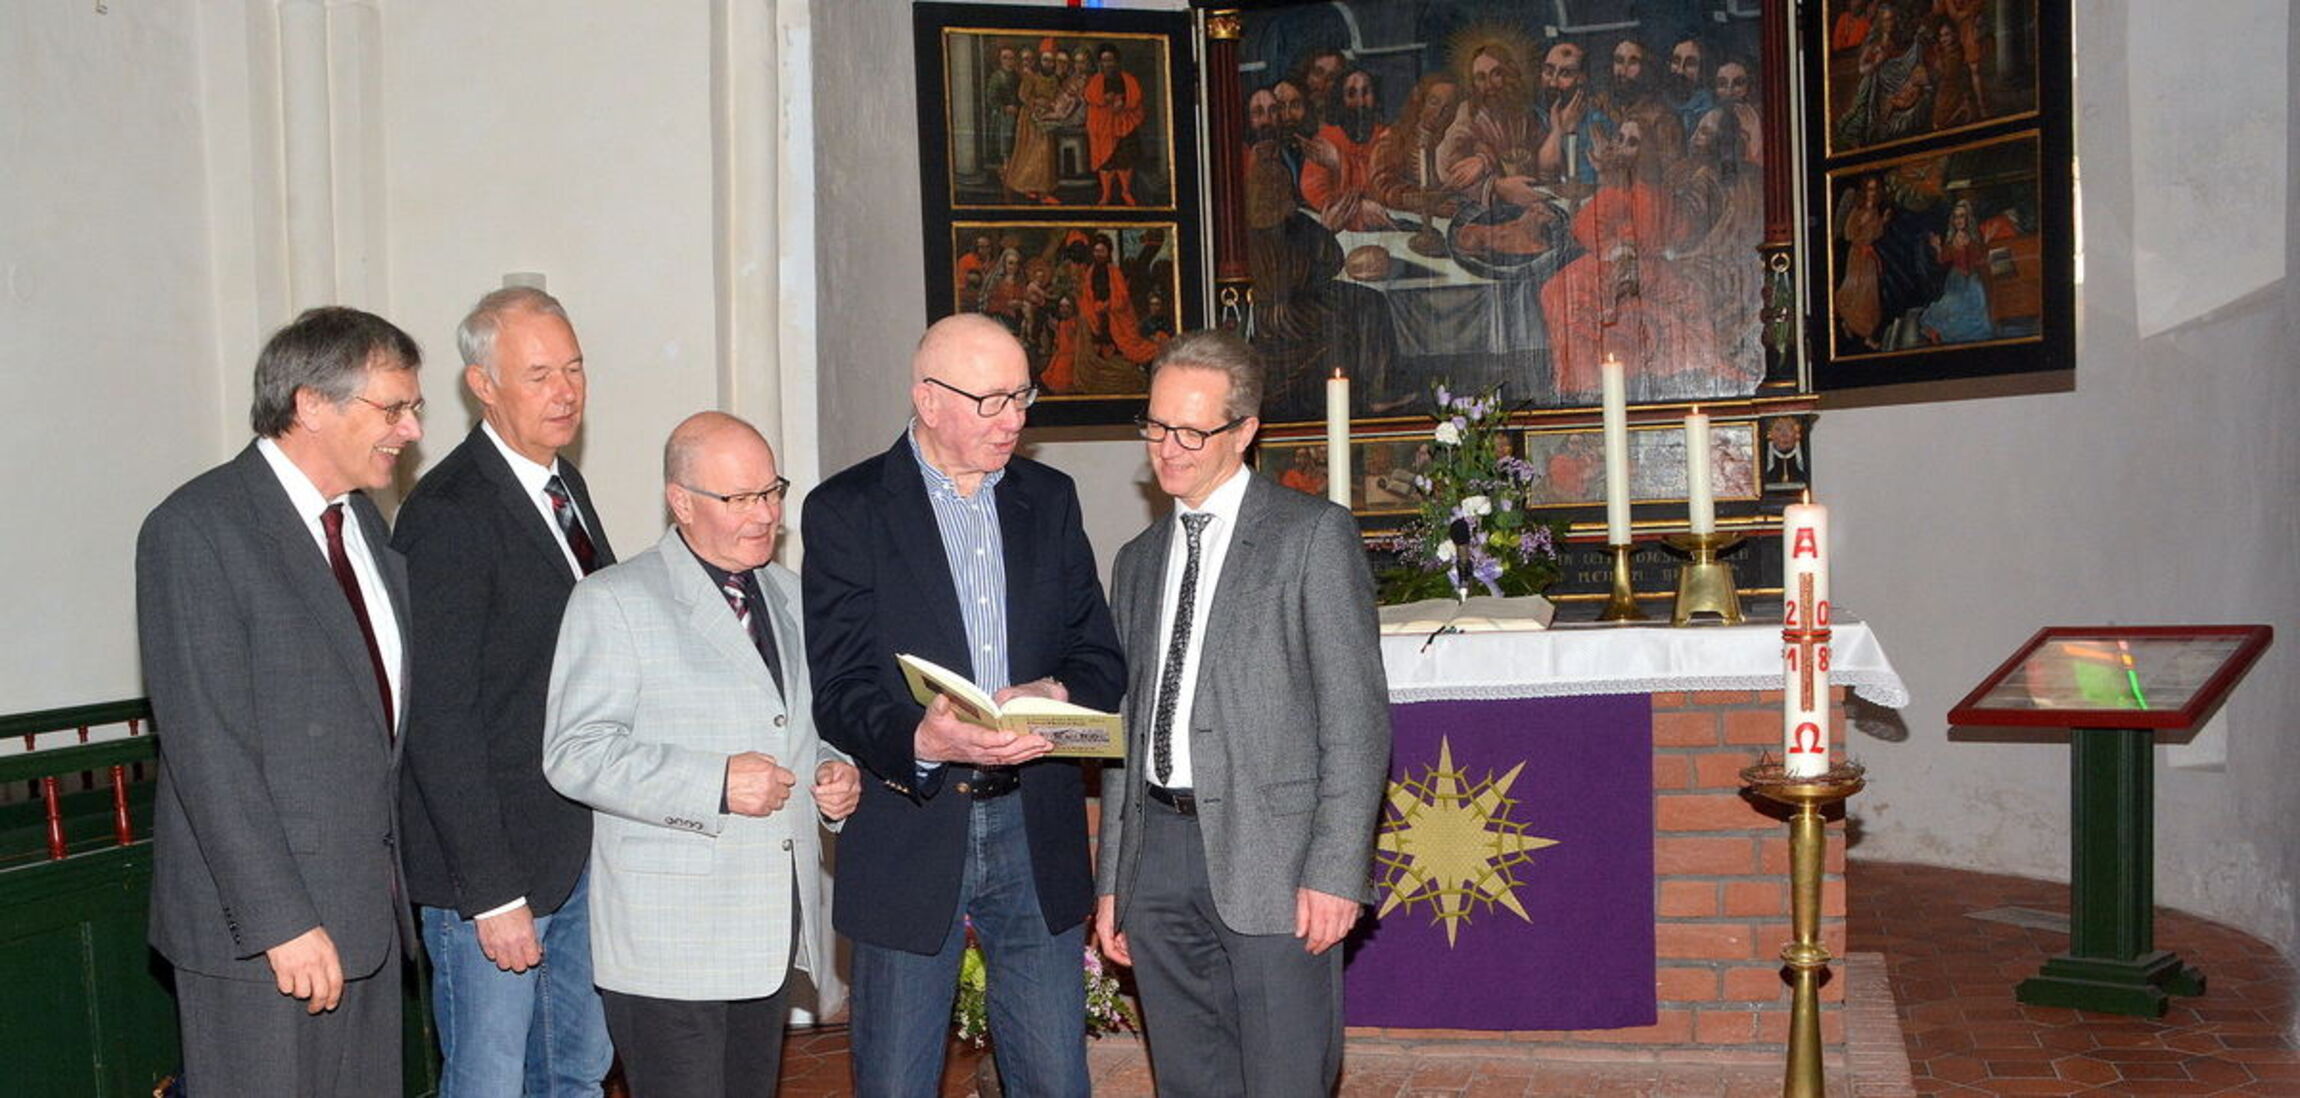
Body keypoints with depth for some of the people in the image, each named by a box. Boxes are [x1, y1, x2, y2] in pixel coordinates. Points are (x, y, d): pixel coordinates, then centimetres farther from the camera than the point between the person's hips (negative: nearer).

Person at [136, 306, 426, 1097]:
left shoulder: (361, 519, 12)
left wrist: (393, 878, 11)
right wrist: (283, 919, -19)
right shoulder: (195, 532, -13)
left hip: (367, 906, 8)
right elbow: (207, 748, -17)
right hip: (261, 931, -7)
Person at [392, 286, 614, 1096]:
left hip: (580, 848, 8)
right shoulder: (447, 514, -17)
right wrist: (491, 892, -19)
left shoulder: (564, 485, 10)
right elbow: (438, 722, -18)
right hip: (496, 860, -8)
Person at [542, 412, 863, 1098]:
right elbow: (574, 754, -14)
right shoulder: (613, 602, -7)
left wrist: (838, 774, 4)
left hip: (778, 931, 7)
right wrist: (715, 783, -22)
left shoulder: (790, 595, 15)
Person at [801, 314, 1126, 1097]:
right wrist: (919, 741, -30)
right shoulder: (846, 510, -3)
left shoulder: (1049, 500, 10)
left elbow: (1100, 655, 9)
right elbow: (839, 687, -10)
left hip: (1035, 832, 3)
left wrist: (1058, 695, -14)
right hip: (909, 835, -3)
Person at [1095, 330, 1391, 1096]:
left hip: (1269, 857, -5)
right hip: (1158, 851, 6)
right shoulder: (1138, 560, 18)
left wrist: (1336, 868, -14)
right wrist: (1111, 881, 14)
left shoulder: (1313, 534, -1)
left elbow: (1356, 713, -7)